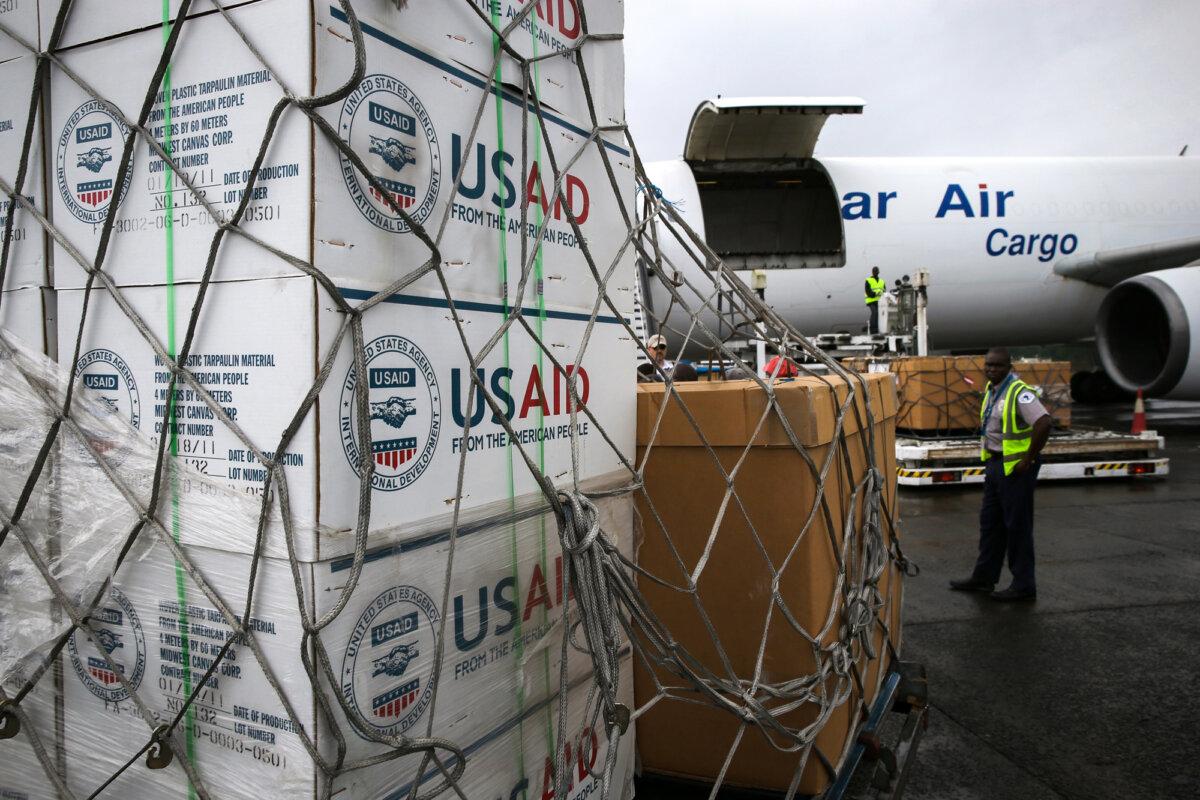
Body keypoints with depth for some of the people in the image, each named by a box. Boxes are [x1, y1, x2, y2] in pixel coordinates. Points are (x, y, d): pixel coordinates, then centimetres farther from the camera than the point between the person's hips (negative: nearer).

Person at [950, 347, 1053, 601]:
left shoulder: (1019, 392, -19)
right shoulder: (991, 390, 11)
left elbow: (1043, 423, -29)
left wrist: (1028, 459, -22)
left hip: (1015, 468, -9)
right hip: (995, 464, 9)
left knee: (1017, 526, -1)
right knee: (990, 522, 16)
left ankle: (1024, 586, 9)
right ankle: (983, 578, 27)